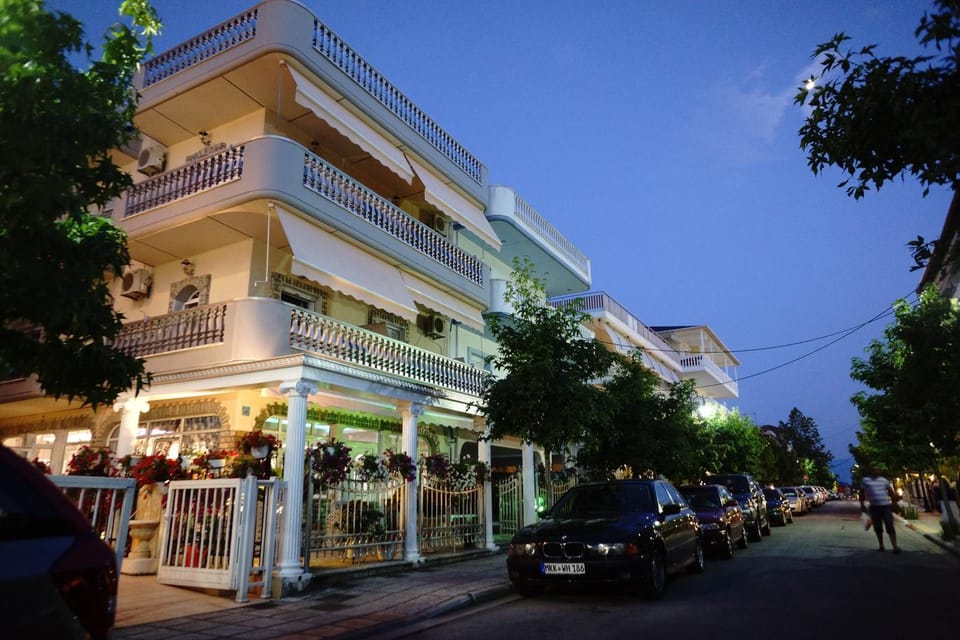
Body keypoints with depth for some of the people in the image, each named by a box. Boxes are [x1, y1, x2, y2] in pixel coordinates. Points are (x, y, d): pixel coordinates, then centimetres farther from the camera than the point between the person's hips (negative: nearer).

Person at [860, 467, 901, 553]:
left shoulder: (884, 480, 9)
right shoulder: (865, 480, 4)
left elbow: (891, 492, 15)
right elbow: (862, 493, 9)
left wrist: (894, 503, 8)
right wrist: (862, 505, 4)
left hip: (886, 506, 0)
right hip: (874, 507, 0)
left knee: (890, 527, -7)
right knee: (878, 528, 7)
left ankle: (895, 546, -9)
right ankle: (881, 546, 20)